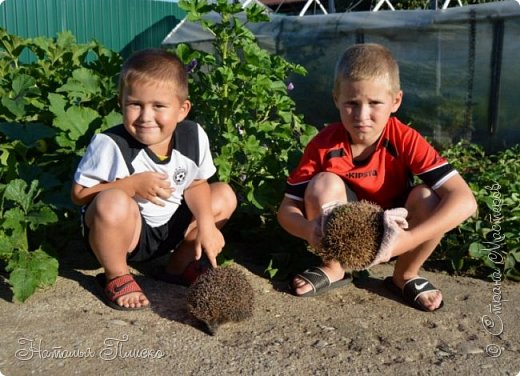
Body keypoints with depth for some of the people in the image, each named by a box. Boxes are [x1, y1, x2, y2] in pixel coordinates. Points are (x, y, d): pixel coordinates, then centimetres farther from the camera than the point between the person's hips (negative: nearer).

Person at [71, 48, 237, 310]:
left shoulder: (193, 137, -12)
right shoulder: (110, 145, -24)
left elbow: (196, 184, 2)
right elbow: (79, 194, -18)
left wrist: (206, 225, -14)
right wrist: (132, 185, -30)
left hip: (170, 230, 5)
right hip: (125, 231, -5)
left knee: (225, 196, 1)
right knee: (112, 201, -37)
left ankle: (180, 265, 13)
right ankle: (116, 277, -8)